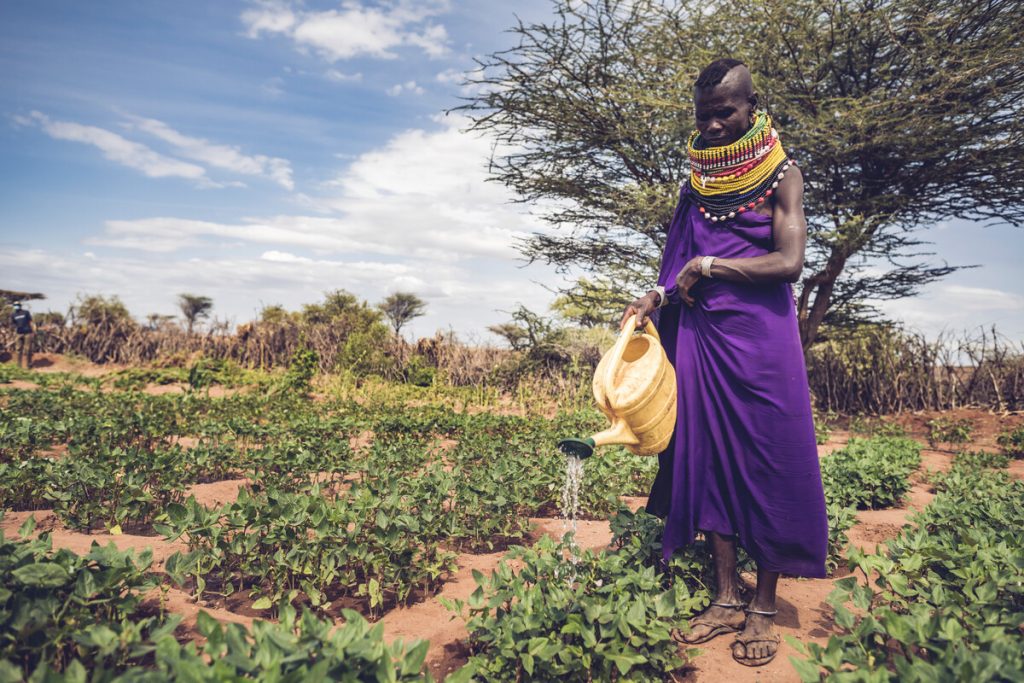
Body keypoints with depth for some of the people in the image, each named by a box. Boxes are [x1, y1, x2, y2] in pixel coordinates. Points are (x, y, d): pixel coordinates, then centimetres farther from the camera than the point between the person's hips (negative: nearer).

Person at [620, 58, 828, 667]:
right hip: (700, 334, 5)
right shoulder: (698, 180, 13)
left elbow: (789, 262, -12)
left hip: (760, 339, -4)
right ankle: (726, 599, 16)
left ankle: (765, 606, 14)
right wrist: (657, 298, -2)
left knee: (767, 463, 0)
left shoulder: (781, 174, 0)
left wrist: (708, 265, -10)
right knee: (708, 458, 4)